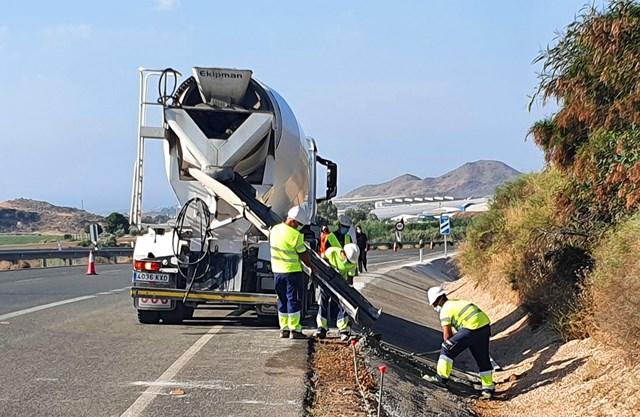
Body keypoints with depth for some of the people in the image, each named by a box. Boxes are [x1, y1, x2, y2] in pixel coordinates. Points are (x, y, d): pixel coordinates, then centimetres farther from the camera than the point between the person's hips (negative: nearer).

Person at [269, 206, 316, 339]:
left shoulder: (274, 230, 4)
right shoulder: (295, 235, -18)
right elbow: (303, 254, -11)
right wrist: (312, 266, 5)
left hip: (277, 271, 7)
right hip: (292, 271, -7)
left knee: (282, 300, 14)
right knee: (294, 300, 0)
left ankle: (284, 329, 17)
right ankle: (295, 330, 1)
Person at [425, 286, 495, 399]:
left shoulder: (445, 310, -2)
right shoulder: (456, 302, 24)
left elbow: (447, 334, -2)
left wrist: (448, 346, 15)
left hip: (473, 328, -9)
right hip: (486, 326, 9)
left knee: (447, 350, 1)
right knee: (483, 359, 19)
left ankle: (441, 378, 3)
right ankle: (488, 388, 26)